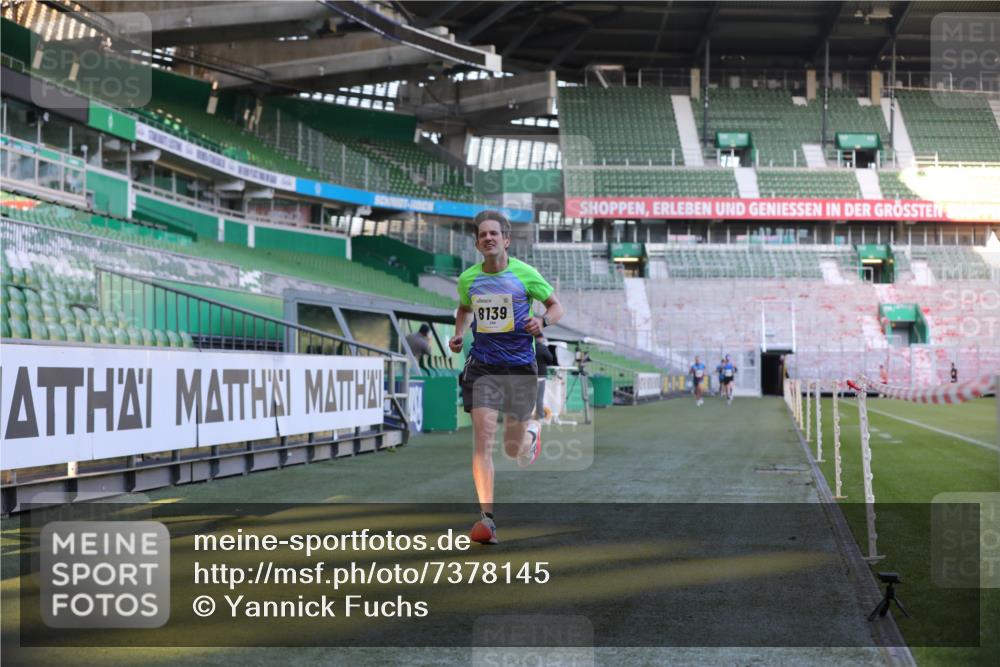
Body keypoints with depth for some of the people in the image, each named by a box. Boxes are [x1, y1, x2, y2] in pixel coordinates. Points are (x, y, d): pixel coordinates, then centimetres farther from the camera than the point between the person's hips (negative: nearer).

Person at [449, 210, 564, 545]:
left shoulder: (525, 273, -5)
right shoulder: (467, 279, 3)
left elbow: (556, 306, 5)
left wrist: (542, 322, -16)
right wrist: (458, 335, 7)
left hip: (520, 365, -1)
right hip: (482, 365, 1)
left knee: (513, 449, 9)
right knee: (482, 436, -16)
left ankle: (532, 431, 48)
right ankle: (487, 518, -16)